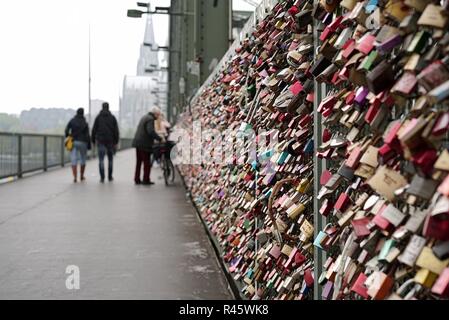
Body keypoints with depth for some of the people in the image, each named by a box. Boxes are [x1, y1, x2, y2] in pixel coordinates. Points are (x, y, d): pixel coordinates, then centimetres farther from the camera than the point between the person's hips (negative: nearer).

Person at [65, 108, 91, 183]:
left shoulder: (72, 121, 1)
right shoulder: (85, 123, -4)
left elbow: (66, 130, -4)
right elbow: (87, 135, -6)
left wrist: (67, 136, 16)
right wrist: (89, 145, 2)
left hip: (73, 142, 1)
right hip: (82, 142, -1)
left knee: (74, 160, -2)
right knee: (83, 159, 16)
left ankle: (75, 177, -15)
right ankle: (81, 176, 25)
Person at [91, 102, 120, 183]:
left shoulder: (98, 117, 3)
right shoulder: (112, 117, 3)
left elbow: (94, 130, 1)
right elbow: (116, 131, -1)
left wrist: (93, 140, 9)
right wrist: (116, 142, 1)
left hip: (100, 140, -1)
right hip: (110, 141, 1)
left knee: (101, 160, -2)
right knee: (110, 159, 14)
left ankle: (102, 177, -11)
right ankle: (110, 176, 18)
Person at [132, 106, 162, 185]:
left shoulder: (144, 117, 18)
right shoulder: (150, 119, -13)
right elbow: (151, 131, -26)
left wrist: (154, 138, 22)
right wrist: (160, 139, -25)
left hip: (138, 143, 10)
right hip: (145, 144, -10)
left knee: (139, 162, 14)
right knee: (147, 163, -2)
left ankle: (137, 179, 19)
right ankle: (146, 180, 0)